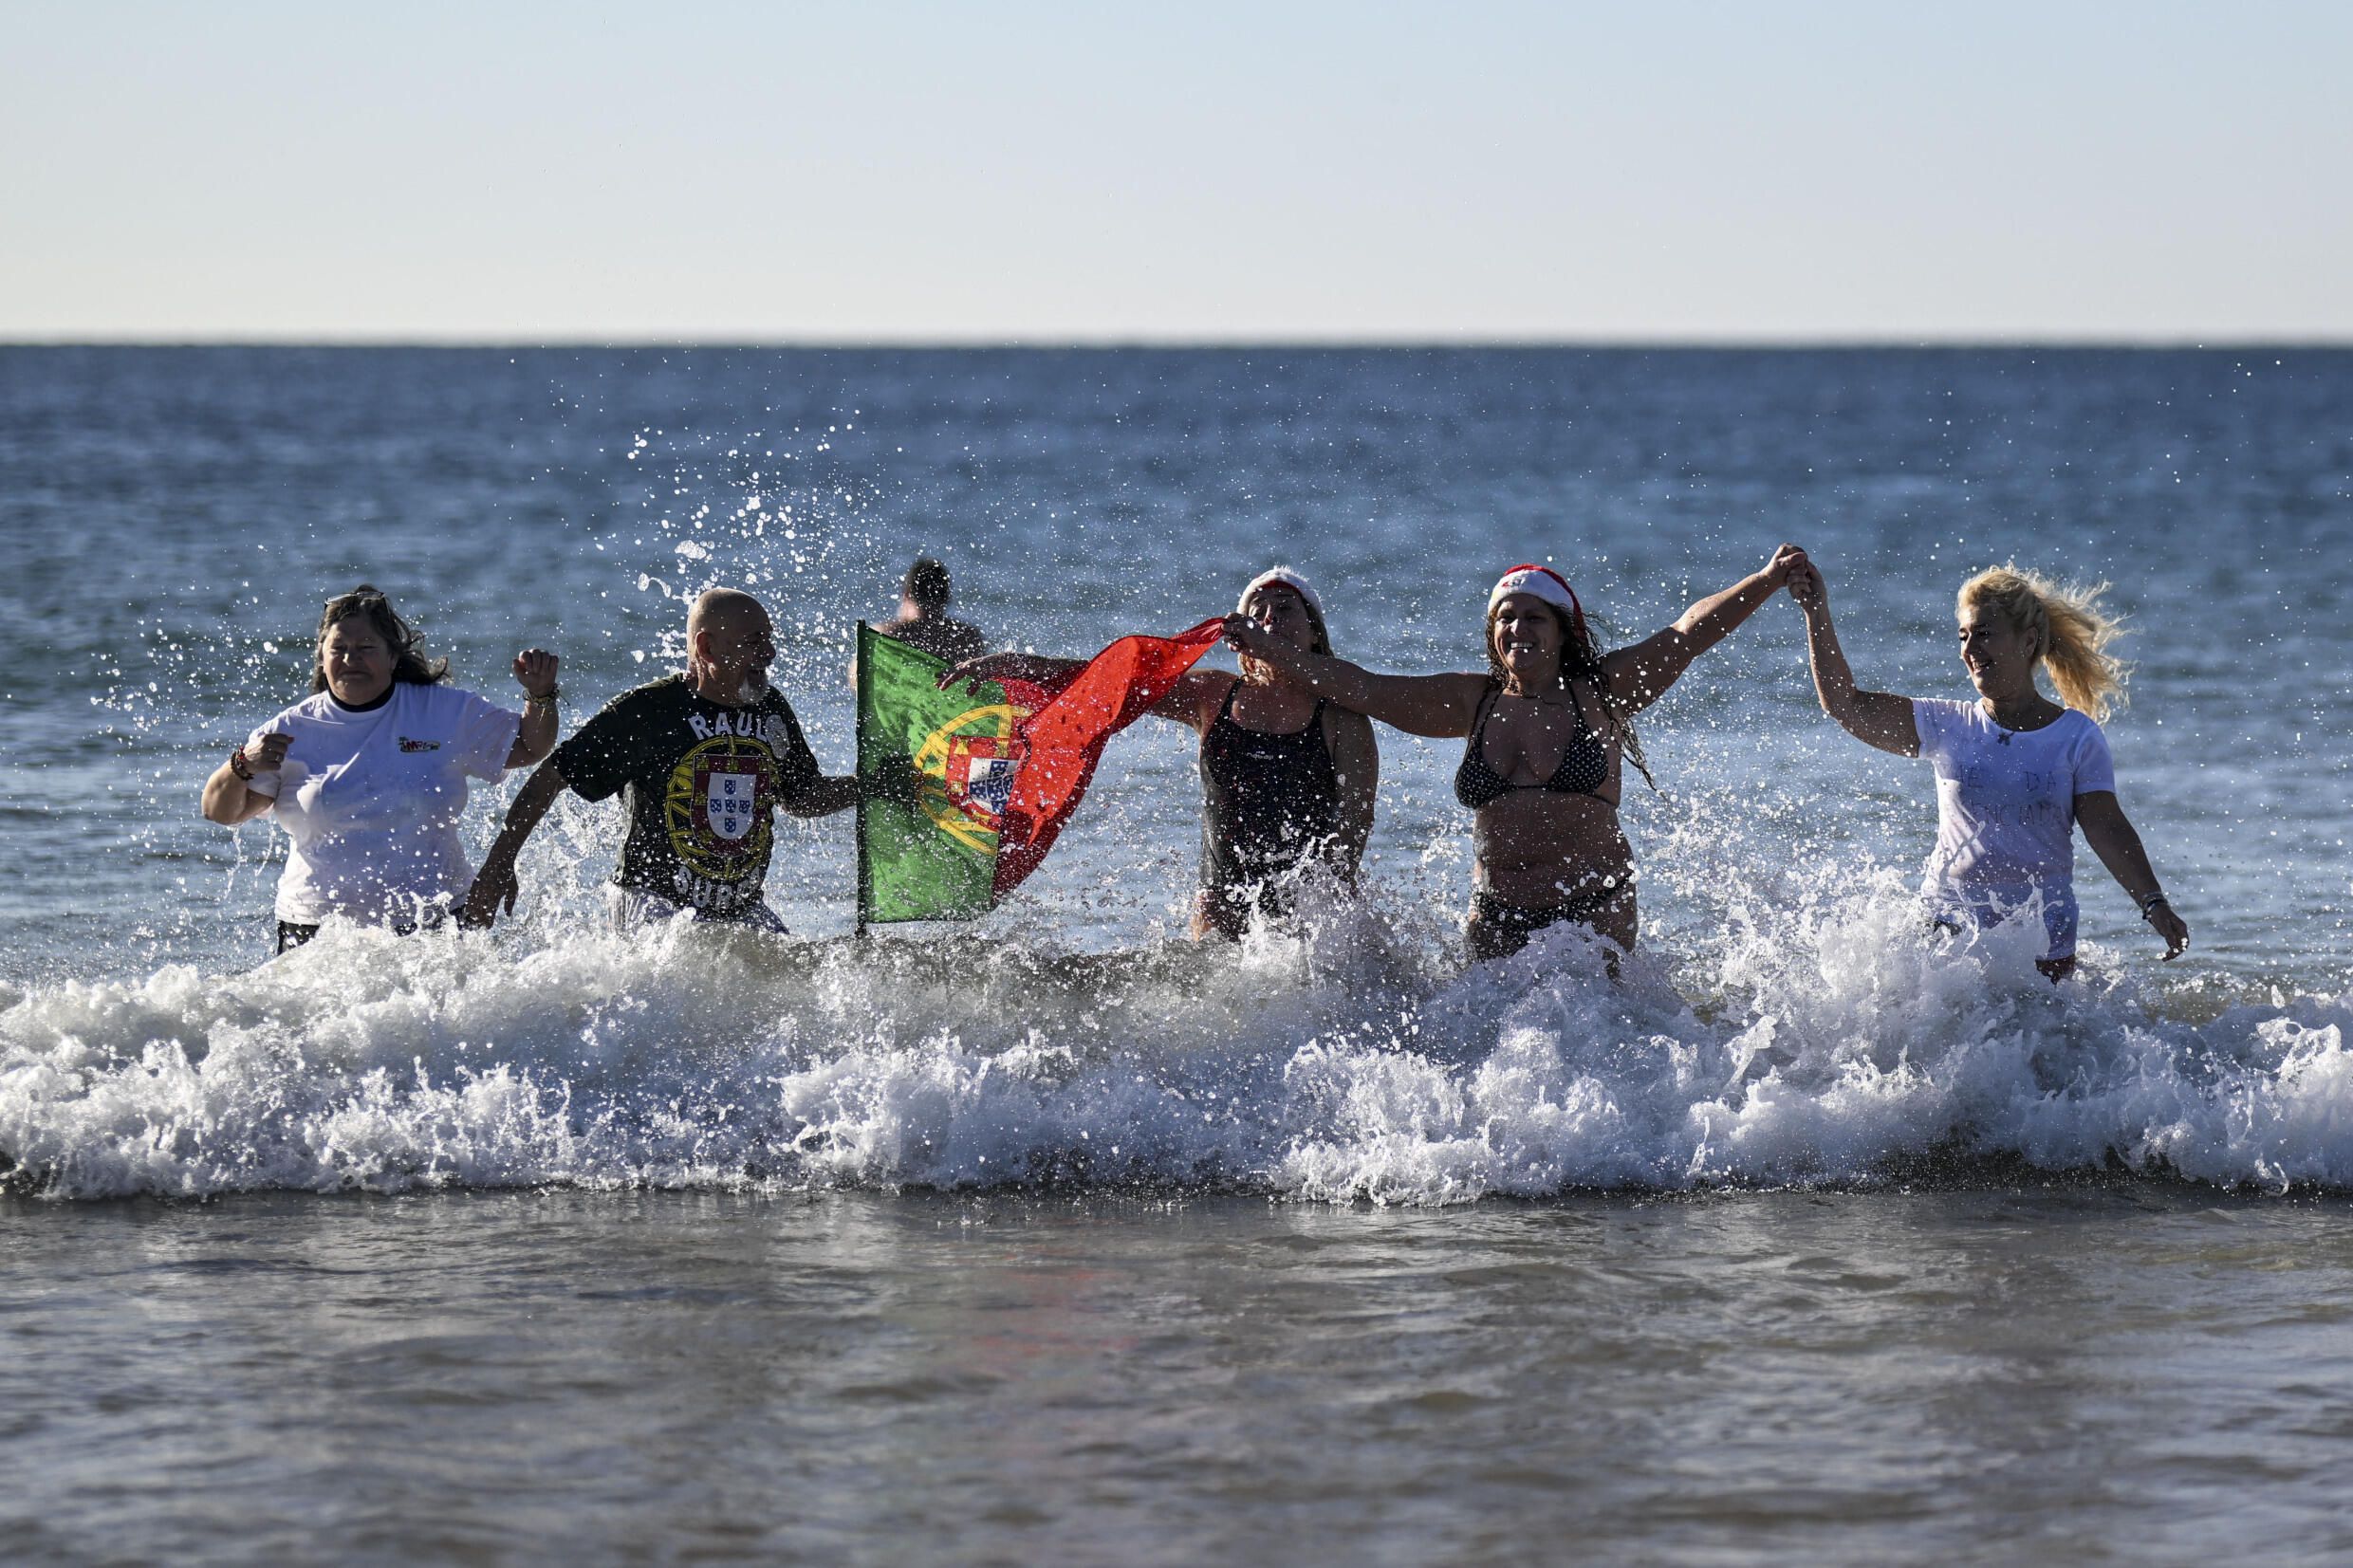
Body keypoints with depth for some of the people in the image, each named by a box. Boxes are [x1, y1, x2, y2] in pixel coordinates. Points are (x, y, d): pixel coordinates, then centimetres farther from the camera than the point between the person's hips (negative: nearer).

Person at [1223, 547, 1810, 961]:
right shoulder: (1476, 703, 8)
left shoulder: (1601, 694, 0)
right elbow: (1358, 687, 12)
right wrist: (1267, 648, 11)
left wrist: (1768, 580, -11)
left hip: (1595, 910, -3)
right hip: (1497, 918, 3)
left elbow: (1689, 634, -4)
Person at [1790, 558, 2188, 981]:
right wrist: (1817, 614, -5)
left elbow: (2106, 828, -5)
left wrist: (2153, 903, -17)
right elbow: (1846, 705, 2)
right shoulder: (1948, 727, 4)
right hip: (1948, 925, 0)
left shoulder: (2077, 737, 0)